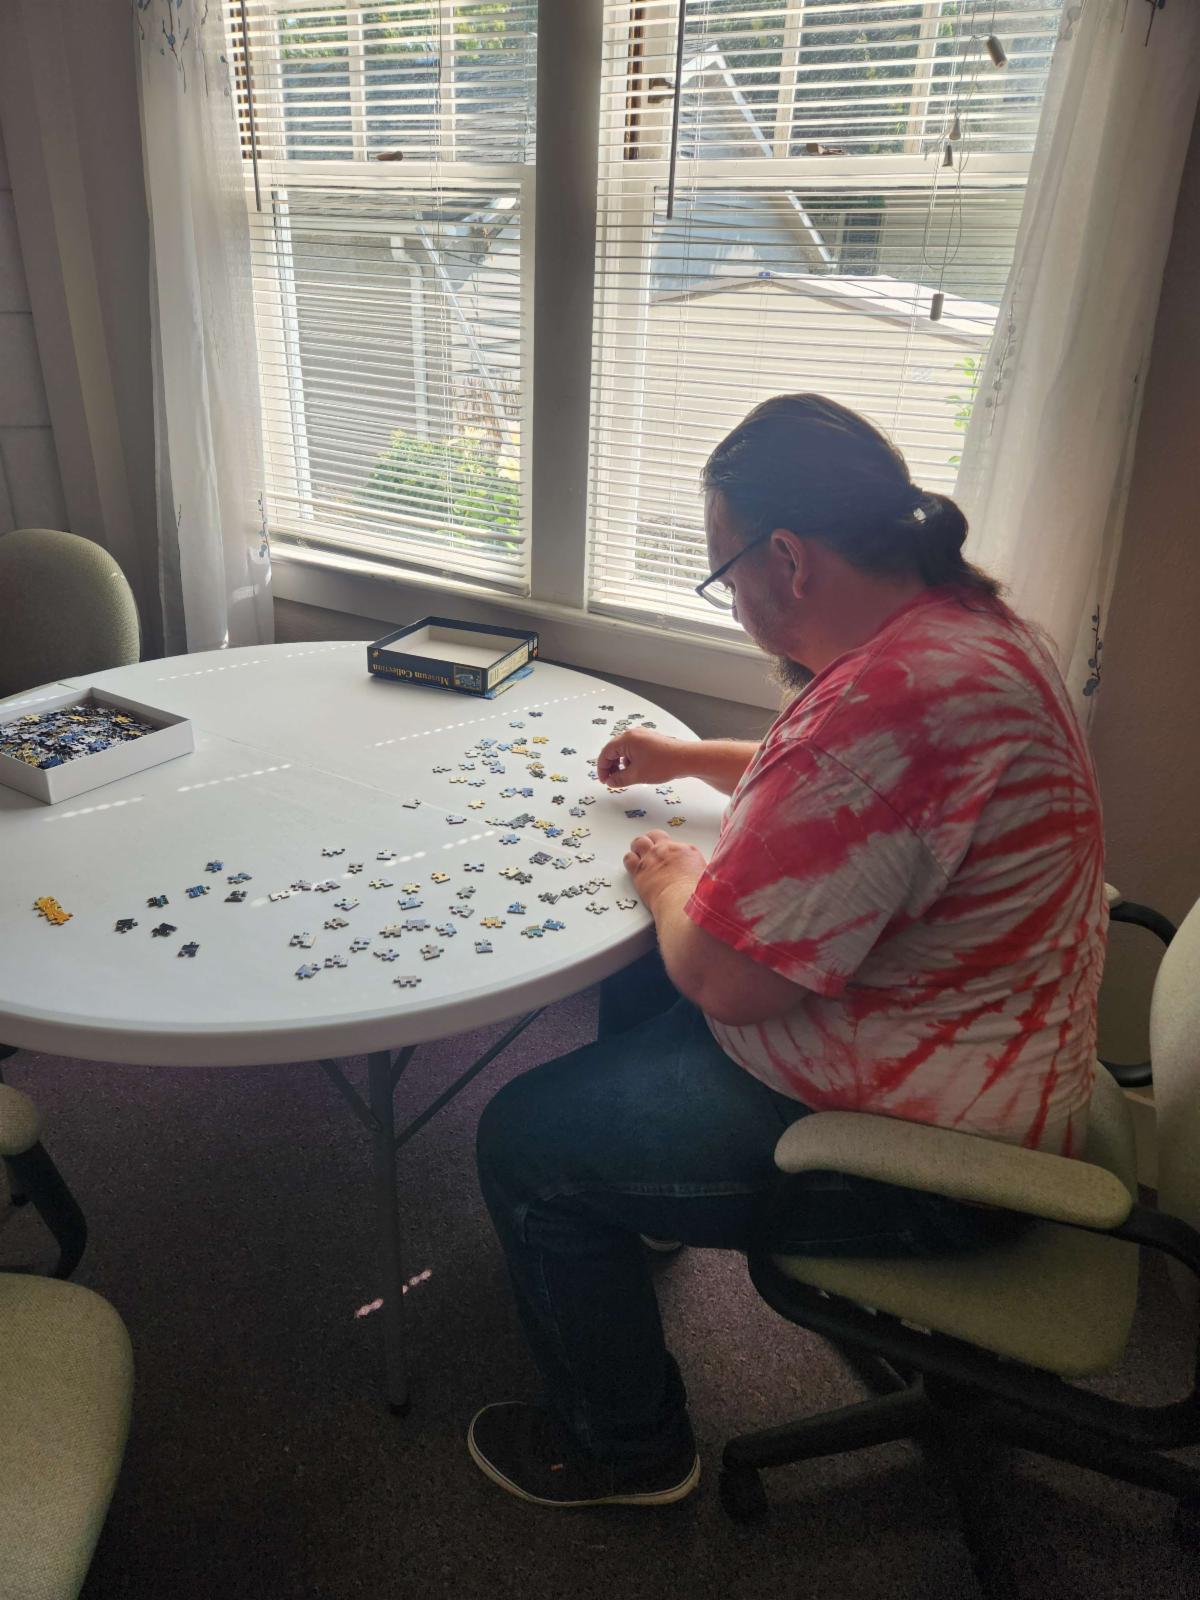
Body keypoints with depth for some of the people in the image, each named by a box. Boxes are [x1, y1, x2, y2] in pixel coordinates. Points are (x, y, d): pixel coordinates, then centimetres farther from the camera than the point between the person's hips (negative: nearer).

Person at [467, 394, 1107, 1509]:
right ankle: (640, 1212, 45)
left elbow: (726, 977, -29)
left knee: (527, 1142, -3)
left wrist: (676, 880, -8)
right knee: (626, 989, 22)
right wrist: (689, 760, 17)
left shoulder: (887, 699, -33)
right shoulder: (959, 620, 1)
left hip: (919, 1151, -10)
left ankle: (624, 1448, 21)